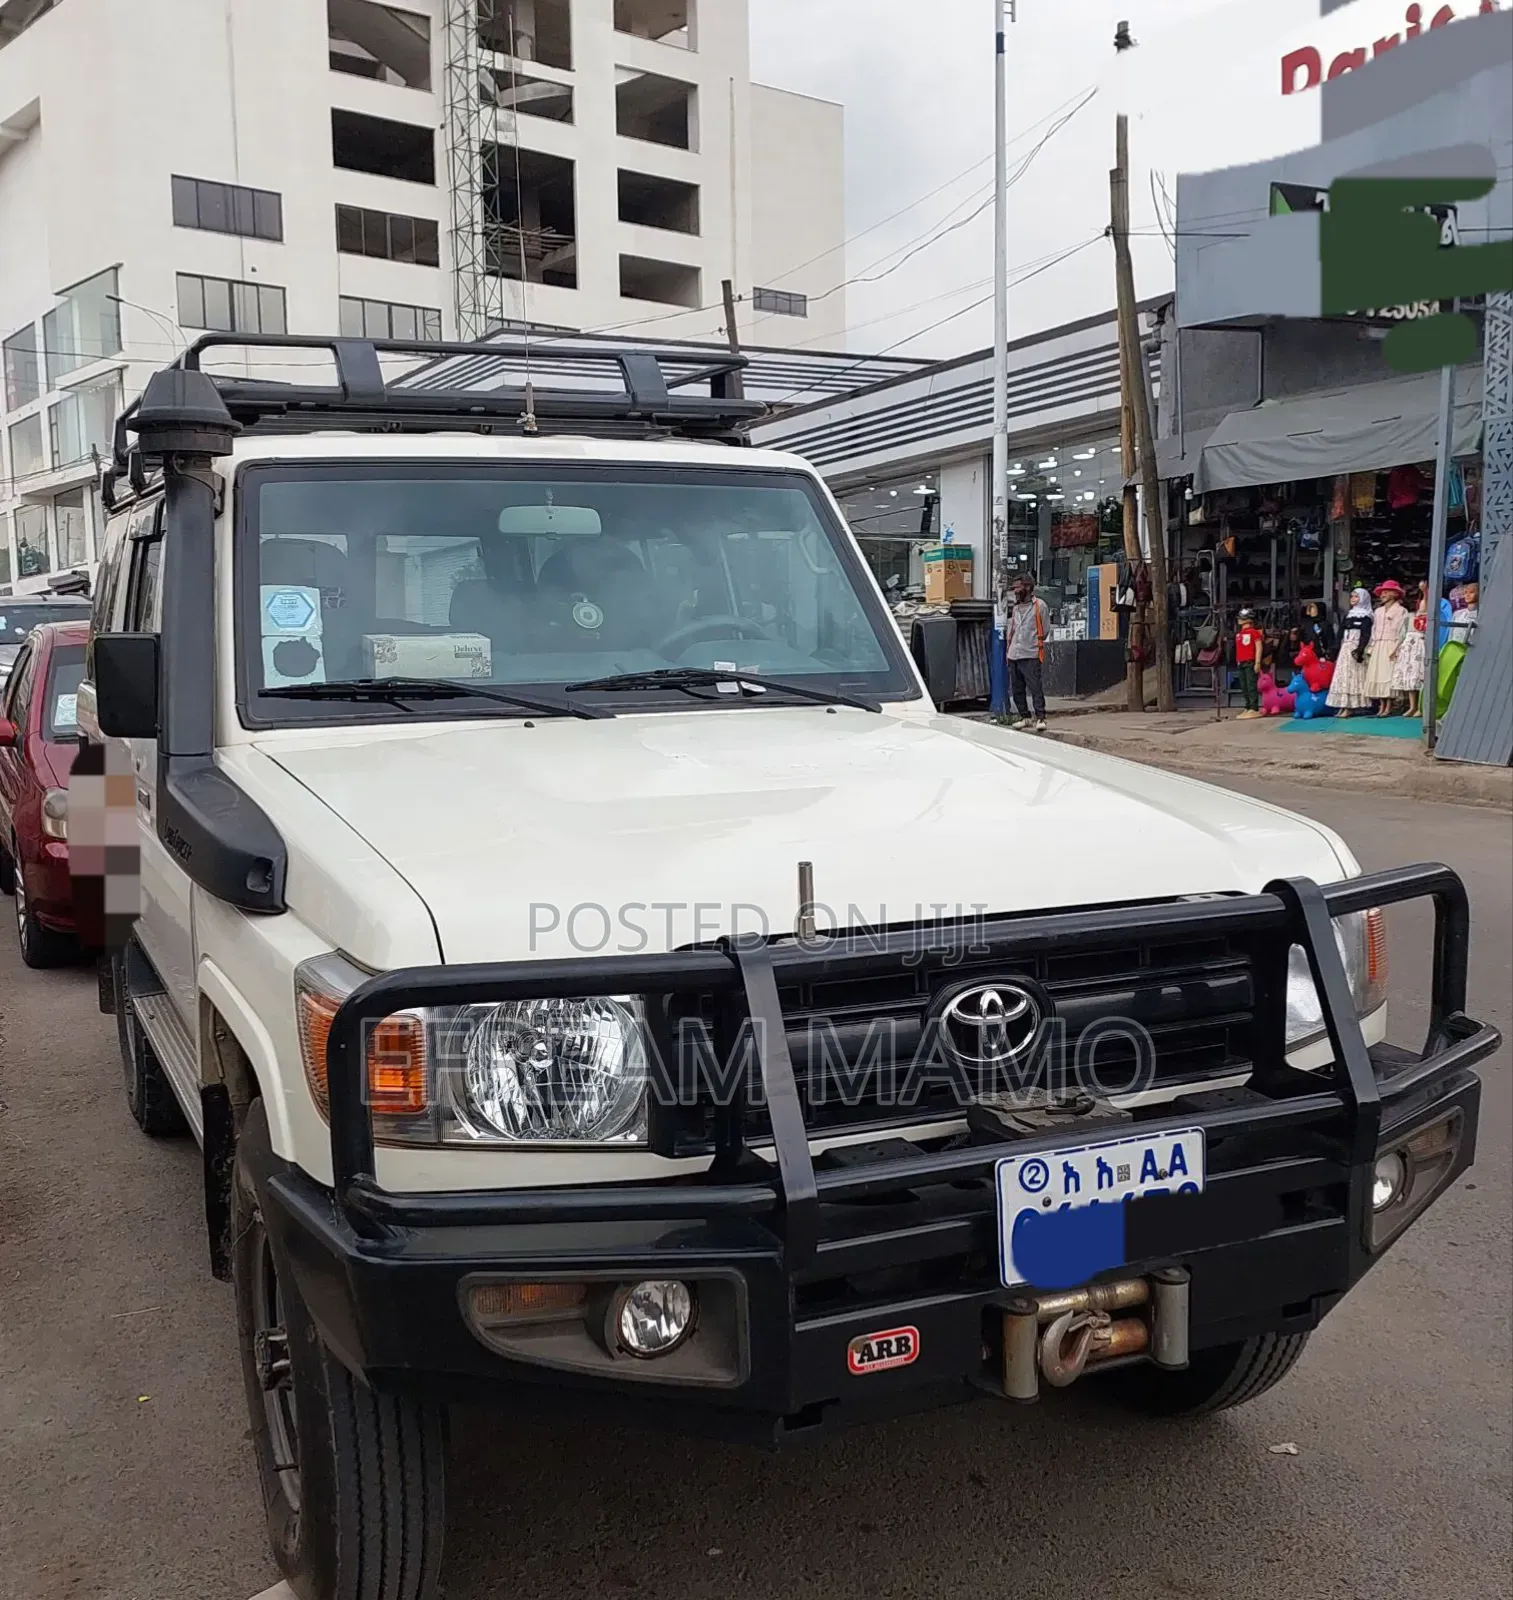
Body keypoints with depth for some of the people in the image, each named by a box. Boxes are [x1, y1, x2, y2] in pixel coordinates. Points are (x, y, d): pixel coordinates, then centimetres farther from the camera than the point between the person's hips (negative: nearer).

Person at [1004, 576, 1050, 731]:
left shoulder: (1039, 605, -2)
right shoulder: (1015, 607, 16)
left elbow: (1046, 629, 0)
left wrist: (1035, 642, 4)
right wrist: (1008, 648, 13)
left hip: (1031, 655, -7)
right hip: (1014, 654, 7)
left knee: (1036, 688, -10)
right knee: (1017, 689, 9)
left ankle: (1040, 718, -8)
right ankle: (1025, 717, 18)